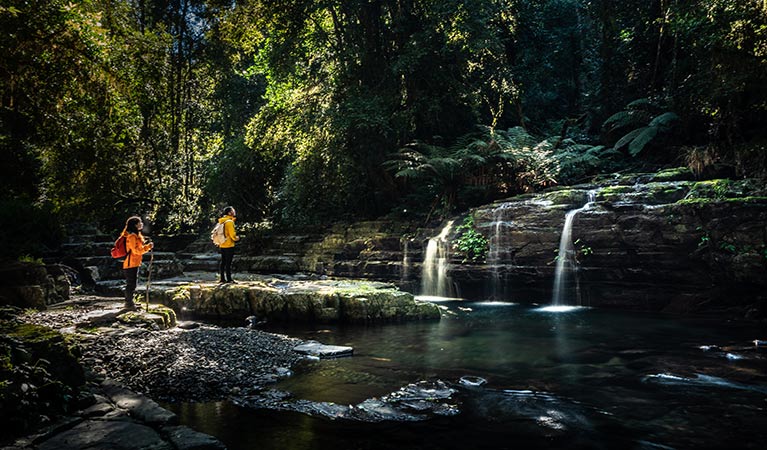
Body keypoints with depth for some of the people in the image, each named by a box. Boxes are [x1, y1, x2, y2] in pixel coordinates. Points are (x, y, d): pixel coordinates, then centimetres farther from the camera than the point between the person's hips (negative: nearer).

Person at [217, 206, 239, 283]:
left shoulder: (222, 221, 12)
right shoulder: (229, 221, -15)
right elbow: (232, 234, -17)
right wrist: (236, 238, 1)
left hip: (222, 245, 9)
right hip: (229, 245, -9)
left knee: (223, 262, 12)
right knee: (228, 262, -5)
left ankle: (222, 278, 16)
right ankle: (229, 279, -2)